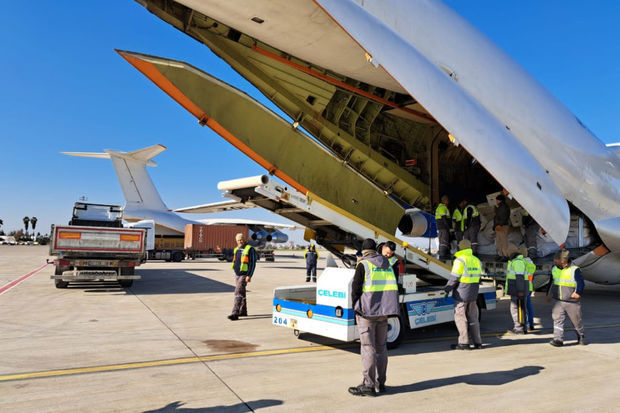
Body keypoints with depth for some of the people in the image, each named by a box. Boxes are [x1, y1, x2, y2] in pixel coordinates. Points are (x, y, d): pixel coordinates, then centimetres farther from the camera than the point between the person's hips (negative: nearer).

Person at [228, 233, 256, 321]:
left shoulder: (250, 249, -11)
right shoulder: (236, 249, 12)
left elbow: (253, 263, -14)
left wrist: (249, 276, -19)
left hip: (244, 275, -8)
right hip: (237, 274, 8)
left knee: (238, 293, -15)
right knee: (241, 293, 16)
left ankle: (235, 313, -17)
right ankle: (243, 311, 27)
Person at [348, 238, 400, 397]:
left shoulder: (363, 265, -8)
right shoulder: (387, 264, 12)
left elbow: (355, 288, -8)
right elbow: (393, 288, 15)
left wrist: (355, 307, 5)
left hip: (367, 312, -6)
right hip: (384, 312, 6)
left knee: (368, 348, -1)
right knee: (381, 347, 14)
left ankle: (368, 385, 3)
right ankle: (380, 383, 23)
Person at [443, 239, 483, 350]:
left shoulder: (460, 260, -14)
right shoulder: (476, 260, 10)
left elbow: (454, 278, -15)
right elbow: (477, 278, 14)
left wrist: (447, 289, -5)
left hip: (461, 294, -7)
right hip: (473, 294, 7)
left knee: (460, 317, 0)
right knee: (473, 317, 14)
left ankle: (464, 343, 0)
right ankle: (477, 342, 18)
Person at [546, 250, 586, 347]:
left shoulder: (575, 270, -11)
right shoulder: (554, 269, 7)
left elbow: (581, 283, -19)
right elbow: (551, 282, 20)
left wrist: (578, 292, -37)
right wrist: (548, 294, 25)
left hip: (572, 302, -4)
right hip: (558, 301, 4)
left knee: (576, 320, 11)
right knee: (557, 319, -7)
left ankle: (581, 337, 35)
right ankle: (558, 339, -6)